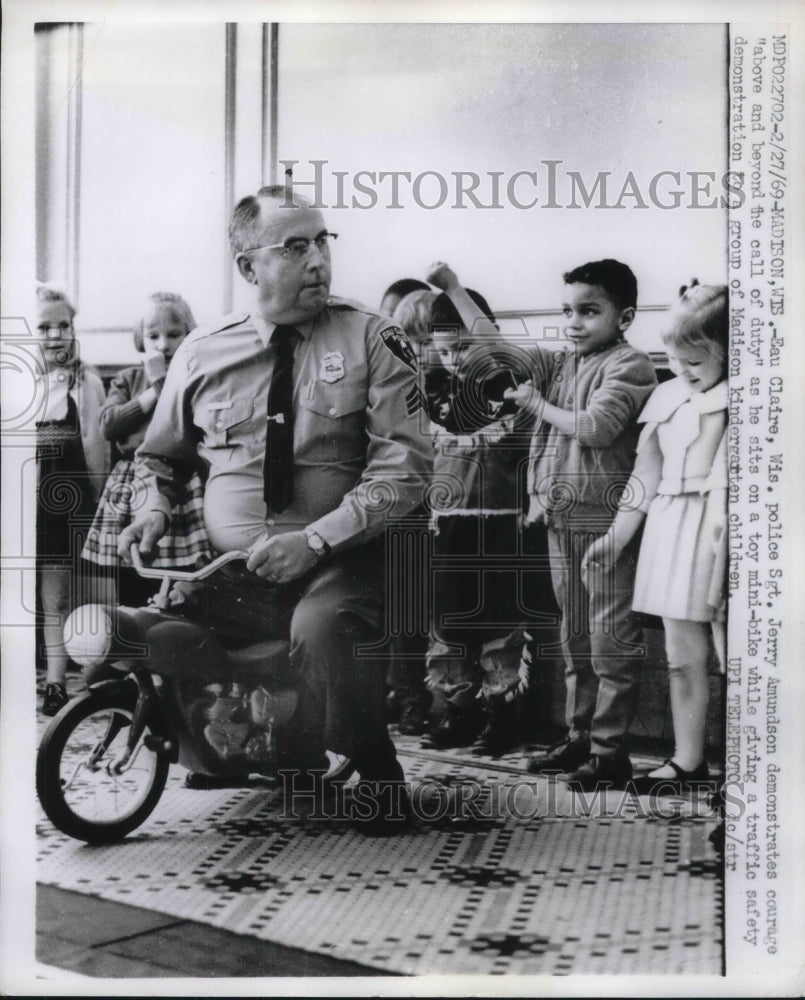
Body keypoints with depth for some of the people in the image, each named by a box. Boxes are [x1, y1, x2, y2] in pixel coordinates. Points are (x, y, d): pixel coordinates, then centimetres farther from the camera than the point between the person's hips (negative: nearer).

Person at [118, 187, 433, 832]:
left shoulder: (371, 340, 0)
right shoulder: (202, 354, 9)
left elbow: (404, 465, -8)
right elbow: (161, 456, 24)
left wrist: (313, 540, -18)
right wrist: (156, 509, 2)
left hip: (333, 566, -4)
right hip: (221, 574, 4)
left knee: (321, 626, -37)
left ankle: (378, 776, -10)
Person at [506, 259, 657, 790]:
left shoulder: (629, 364, -8)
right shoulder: (563, 364, 13)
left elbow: (595, 427, -21)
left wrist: (539, 404, -7)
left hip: (605, 516, -8)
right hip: (561, 516, 8)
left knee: (611, 638, -2)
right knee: (574, 636, 15)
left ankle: (611, 751, 5)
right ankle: (579, 736, 25)